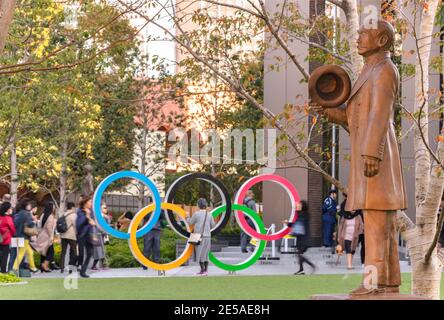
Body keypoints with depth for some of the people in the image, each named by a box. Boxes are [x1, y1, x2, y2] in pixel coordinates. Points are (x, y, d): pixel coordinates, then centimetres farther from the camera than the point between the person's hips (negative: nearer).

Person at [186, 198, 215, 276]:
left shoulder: (196, 214, -9)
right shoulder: (209, 214, 4)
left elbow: (191, 222, 5)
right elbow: (213, 225, 11)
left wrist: (188, 217, 25)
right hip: (207, 236, 5)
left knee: (200, 254, -1)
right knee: (205, 253, 14)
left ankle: (203, 270, -7)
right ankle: (205, 270, 13)